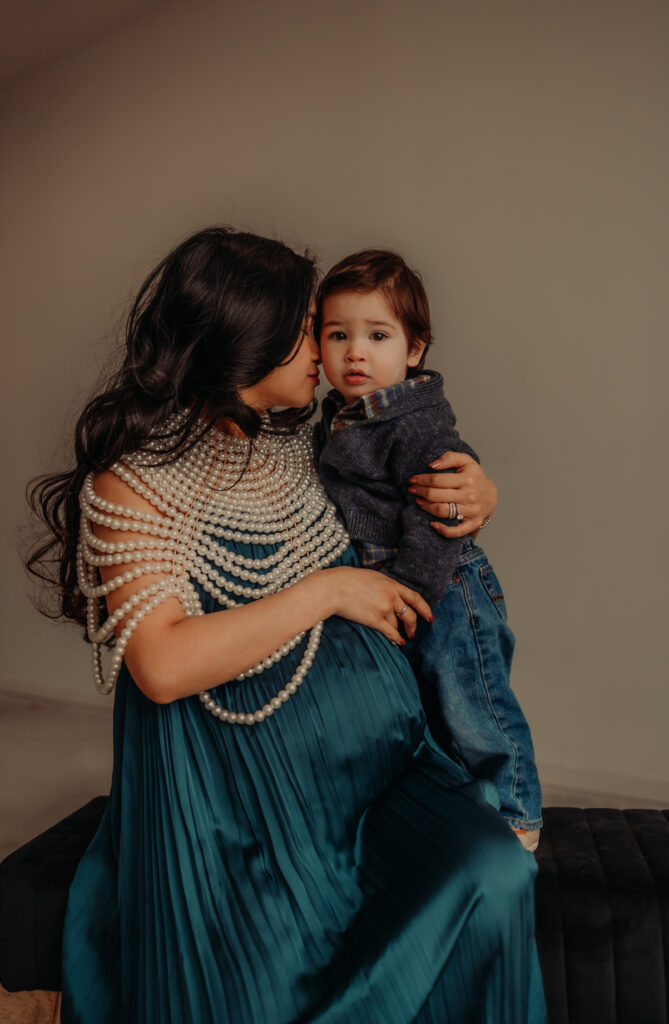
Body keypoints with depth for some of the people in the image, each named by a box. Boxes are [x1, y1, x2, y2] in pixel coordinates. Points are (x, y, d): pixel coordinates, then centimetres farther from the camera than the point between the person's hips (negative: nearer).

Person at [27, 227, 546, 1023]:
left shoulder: (299, 439, 10)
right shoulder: (135, 477, -9)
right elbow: (161, 666, -21)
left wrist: (468, 493, 3)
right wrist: (326, 592, -17)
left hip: (375, 743, 5)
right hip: (242, 778, -4)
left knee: (492, 876, -19)